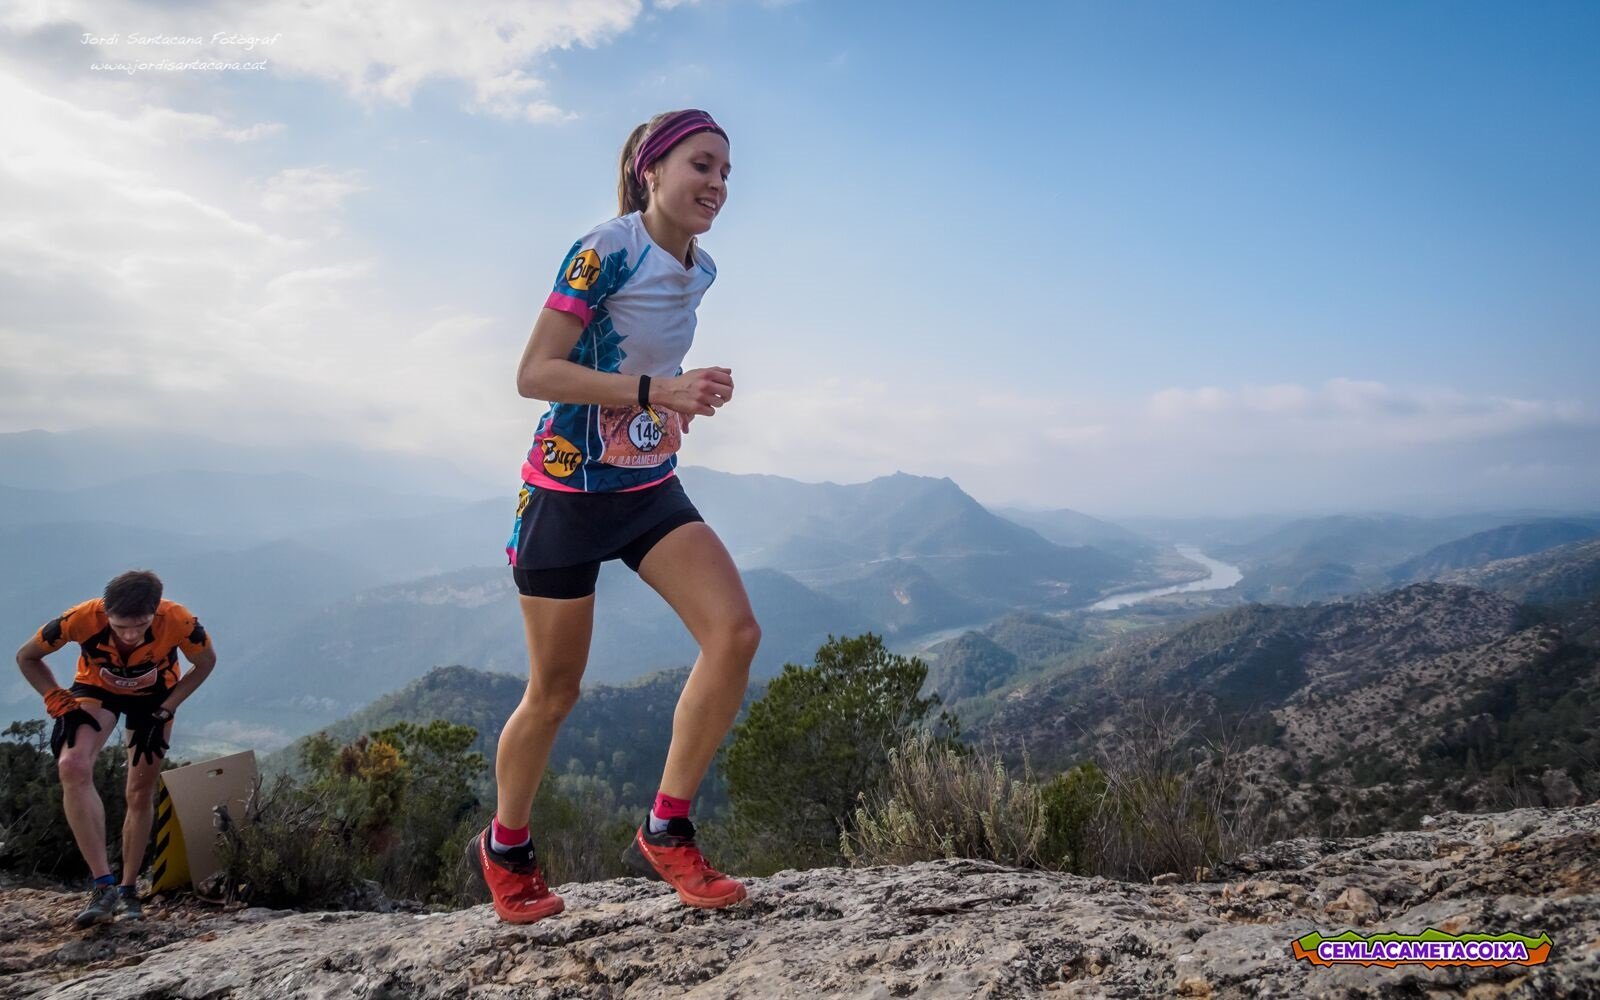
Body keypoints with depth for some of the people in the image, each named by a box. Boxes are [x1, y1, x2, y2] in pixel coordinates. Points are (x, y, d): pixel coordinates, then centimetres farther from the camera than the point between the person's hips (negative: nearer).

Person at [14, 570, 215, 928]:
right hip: (97, 688, 0)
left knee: (141, 793, 2)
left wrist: (162, 713, -16)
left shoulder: (178, 622, -37)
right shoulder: (82, 618, -36)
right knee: (73, 767, -26)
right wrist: (61, 705, -21)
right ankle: (104, 885, -23)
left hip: (153, 695, 0)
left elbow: (206, 663, -15)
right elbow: (27, 657, -15)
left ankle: (128, 889, 21)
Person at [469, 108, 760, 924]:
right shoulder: (606, 251, -15)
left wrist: (688, 397, 1)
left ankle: (665, 834, -1)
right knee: (555, 691, 4)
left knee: (735, 631, -15)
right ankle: (504, 848, 31)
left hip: (651, 489, 6)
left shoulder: (699, 269, 7)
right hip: (570, 489, -6)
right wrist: (656, 390, -28)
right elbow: (533, 373, -20)